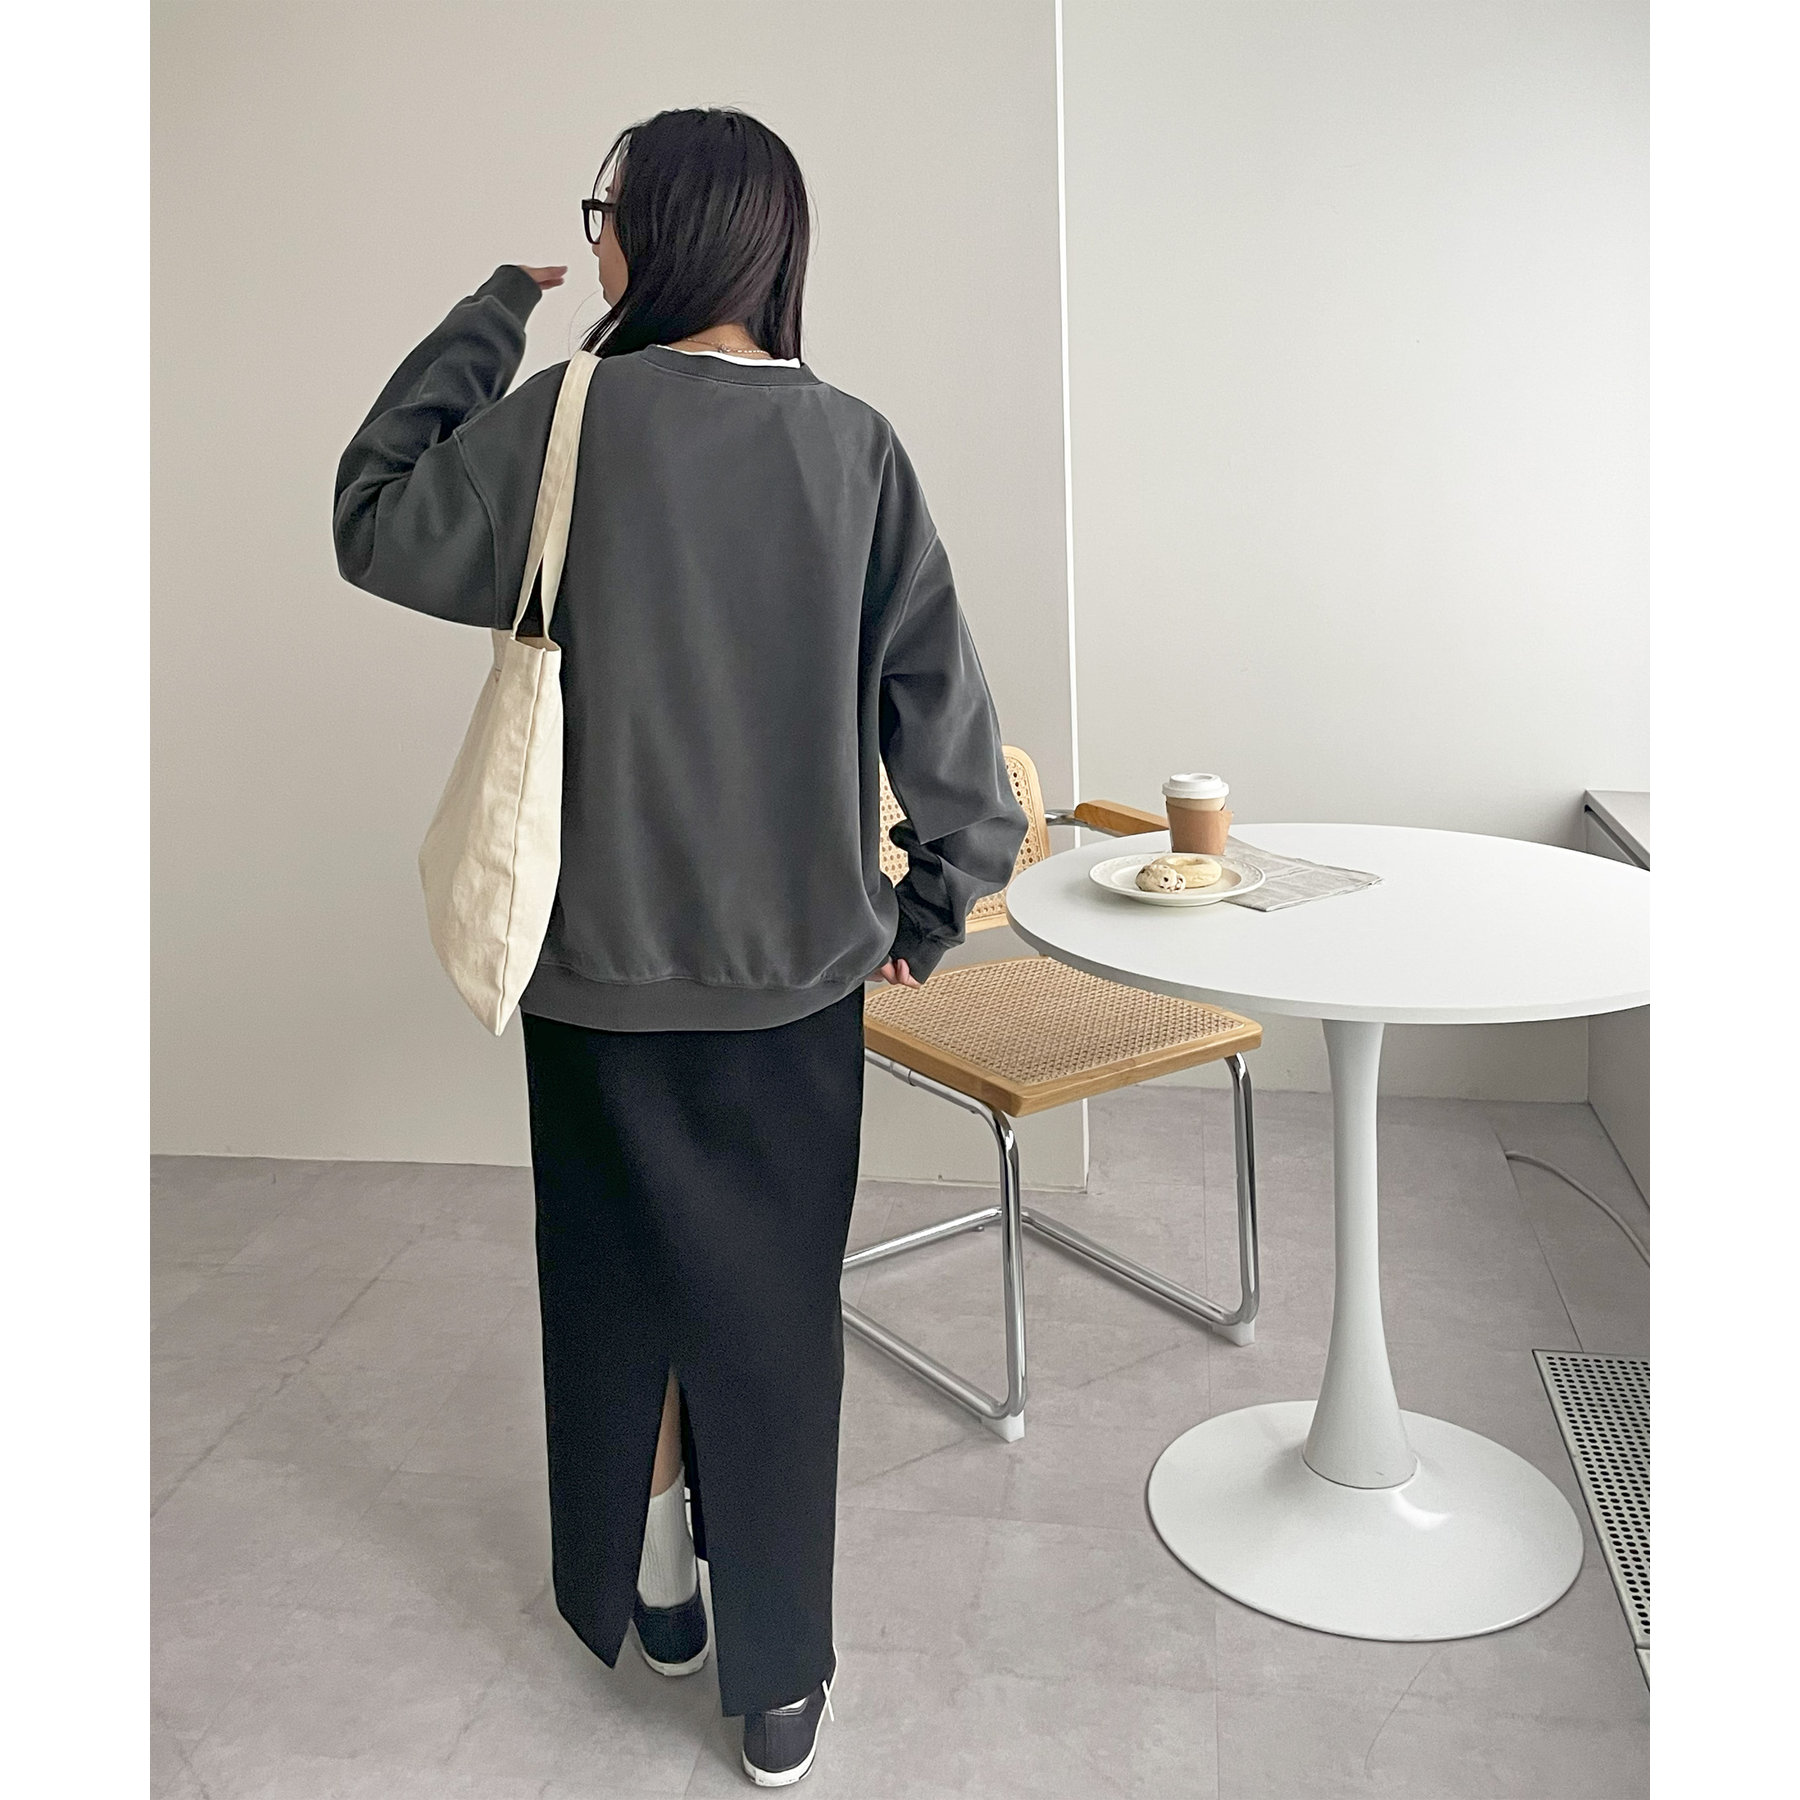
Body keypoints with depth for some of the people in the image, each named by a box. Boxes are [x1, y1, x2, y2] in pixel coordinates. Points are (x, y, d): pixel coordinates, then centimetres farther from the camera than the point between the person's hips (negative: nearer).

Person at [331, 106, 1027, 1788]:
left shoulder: (573, 417, -10)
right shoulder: (855, 441, -2)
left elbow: (375, 524, 3)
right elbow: (938, 688, -2)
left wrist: (495, 306, 6)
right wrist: (937, 895, 8)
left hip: (607, 955, -1)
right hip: (798, 959, 2)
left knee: (623, 1274, 19)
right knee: (774, 1301, 11)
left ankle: (650, 1582, 38)